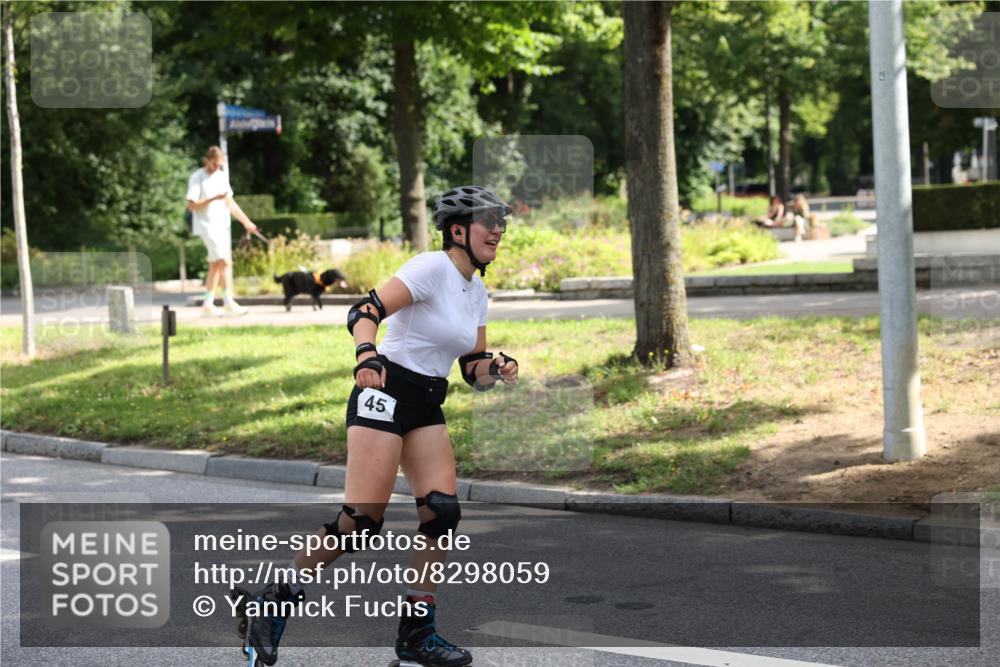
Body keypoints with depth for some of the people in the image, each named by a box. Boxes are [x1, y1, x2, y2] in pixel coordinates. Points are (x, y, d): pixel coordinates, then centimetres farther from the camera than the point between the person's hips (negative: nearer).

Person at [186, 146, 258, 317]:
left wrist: (246, 221, 12)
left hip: (221, 226, 8)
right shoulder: (197, 178, -8)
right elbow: (191, 205, -14)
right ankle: (229, 303, -11)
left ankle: (208, 304, 12)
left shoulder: (221, 176, 12)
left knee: (215, 265, 7)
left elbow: (230, 202, 17)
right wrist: (213, 198, -23)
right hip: (207, 227, -8)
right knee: (225, 262, -14)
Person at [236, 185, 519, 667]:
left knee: (443, 512, -6)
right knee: (363, 519, -14)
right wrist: (367, 356, -39)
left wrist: (496, 368, -5)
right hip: (385, 392, -8)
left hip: (428, 408, 8)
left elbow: (473, 370, 16)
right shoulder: (433, 267, -10)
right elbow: (366, 311, -21)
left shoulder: (477, 292, 14)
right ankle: (278, 600, 2)